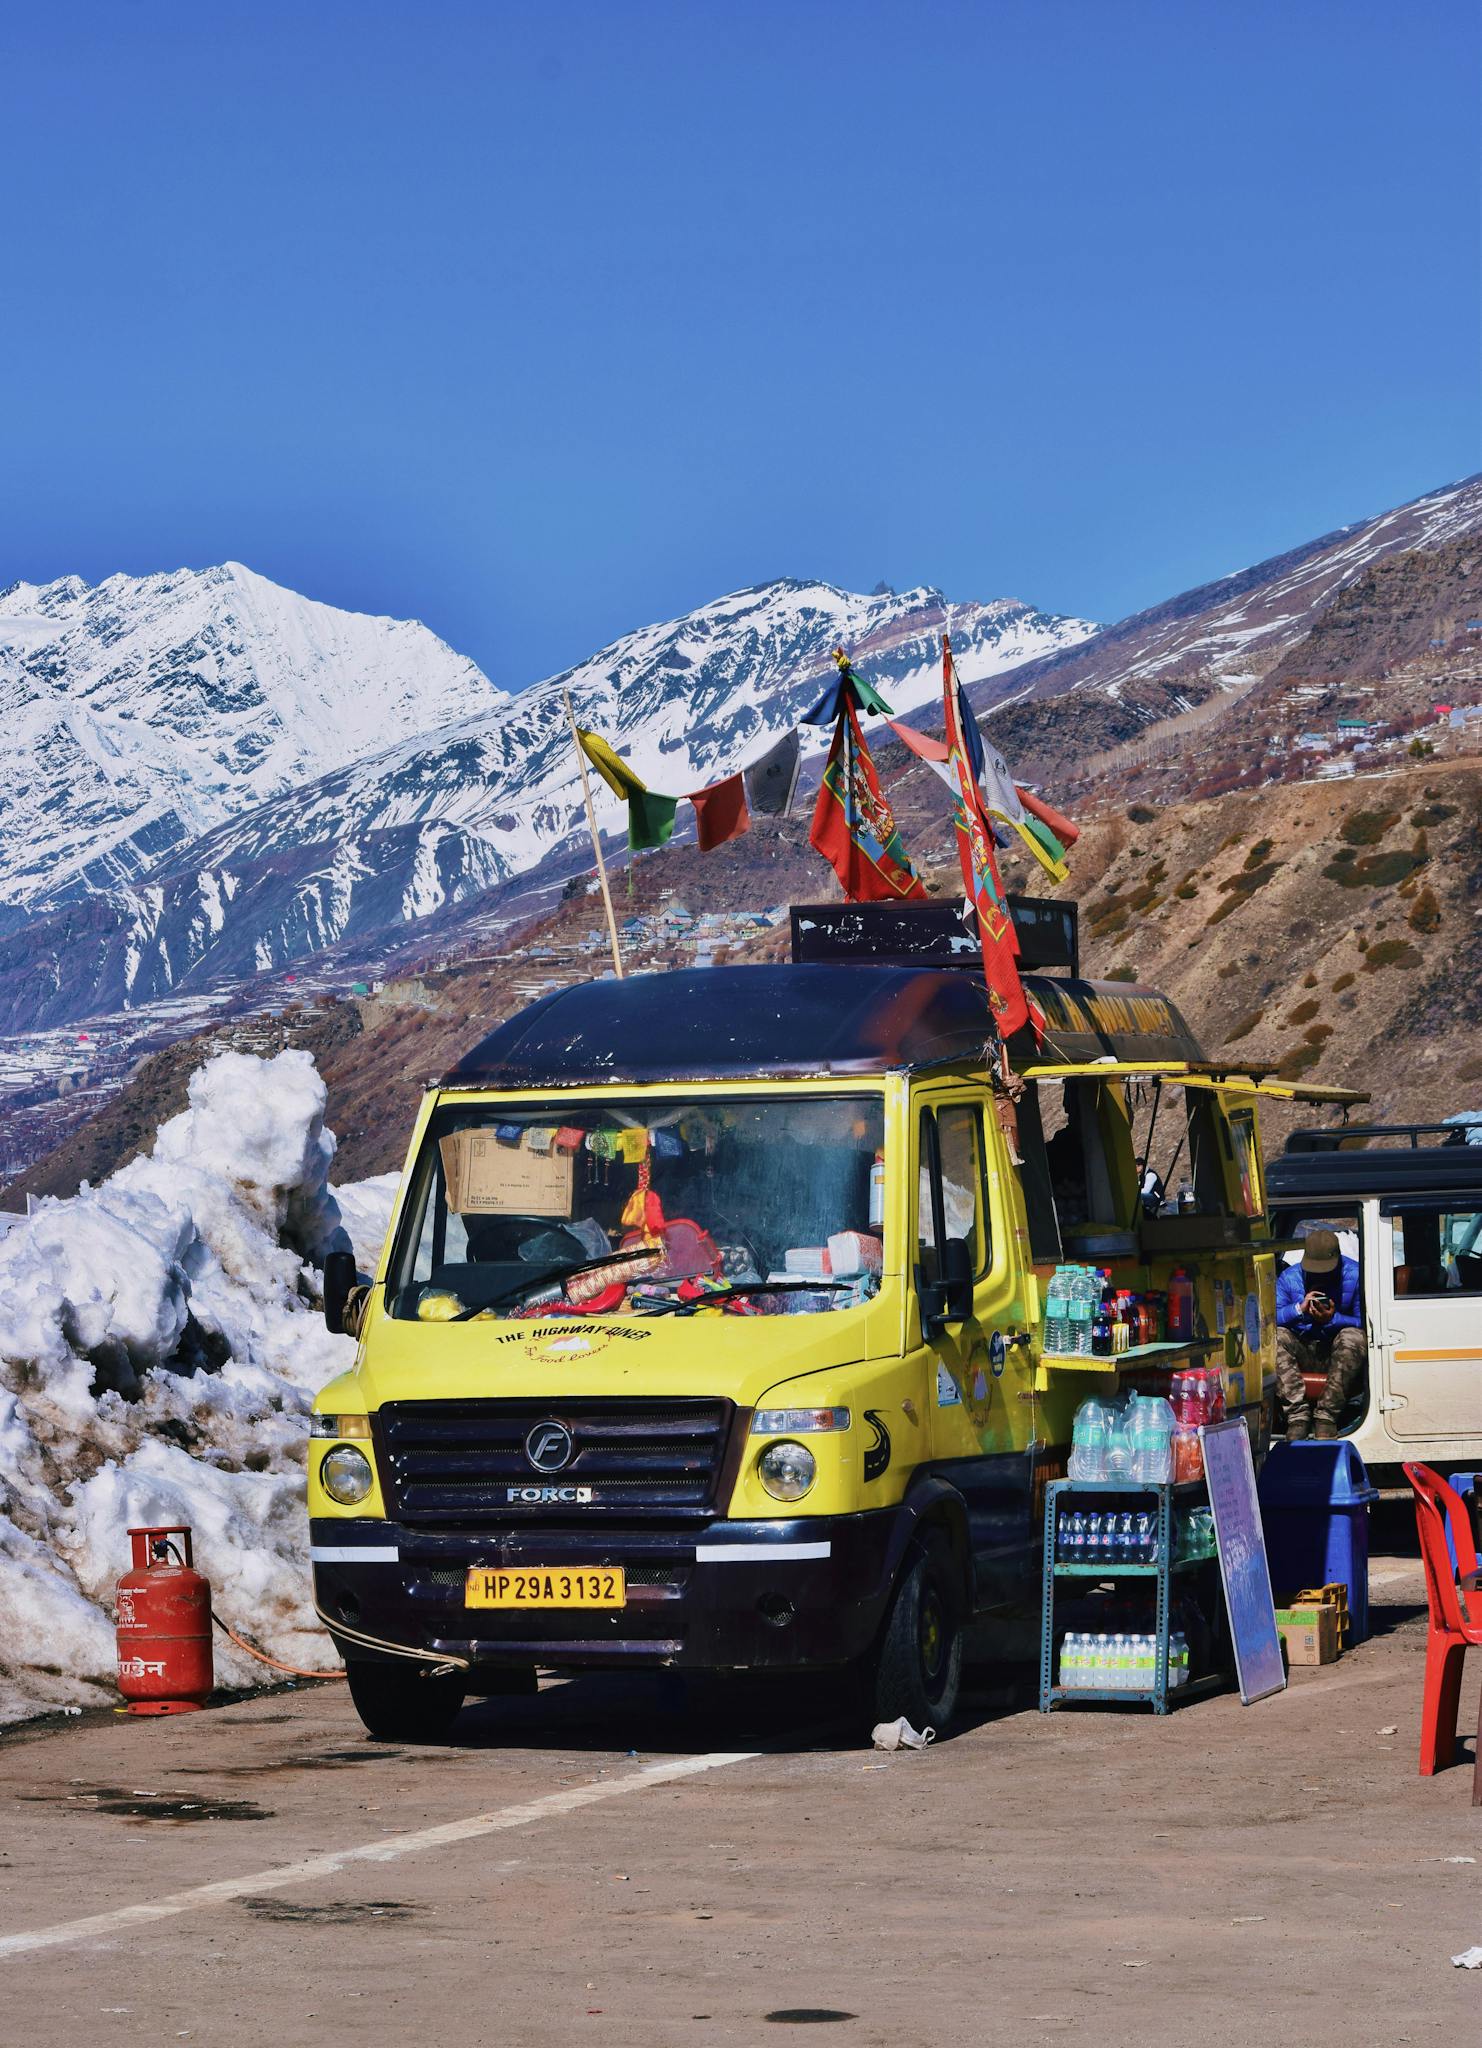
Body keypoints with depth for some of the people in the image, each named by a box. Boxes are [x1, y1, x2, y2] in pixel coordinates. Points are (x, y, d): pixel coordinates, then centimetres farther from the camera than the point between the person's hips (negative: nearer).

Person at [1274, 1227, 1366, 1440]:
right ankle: (1298, 1413, -34)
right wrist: (1299, 1309, -24)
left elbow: (1365, 1324, -10)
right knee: (1276, 1336, -26)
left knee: (1353, 1337, -33)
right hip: (1302, 1356, 2)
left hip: (1341, 1357, -2)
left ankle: (1327, 1415, -32)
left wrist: (1333, 1319, -24)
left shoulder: (1355, 1276, -4)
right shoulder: (1289, 1277, 2)